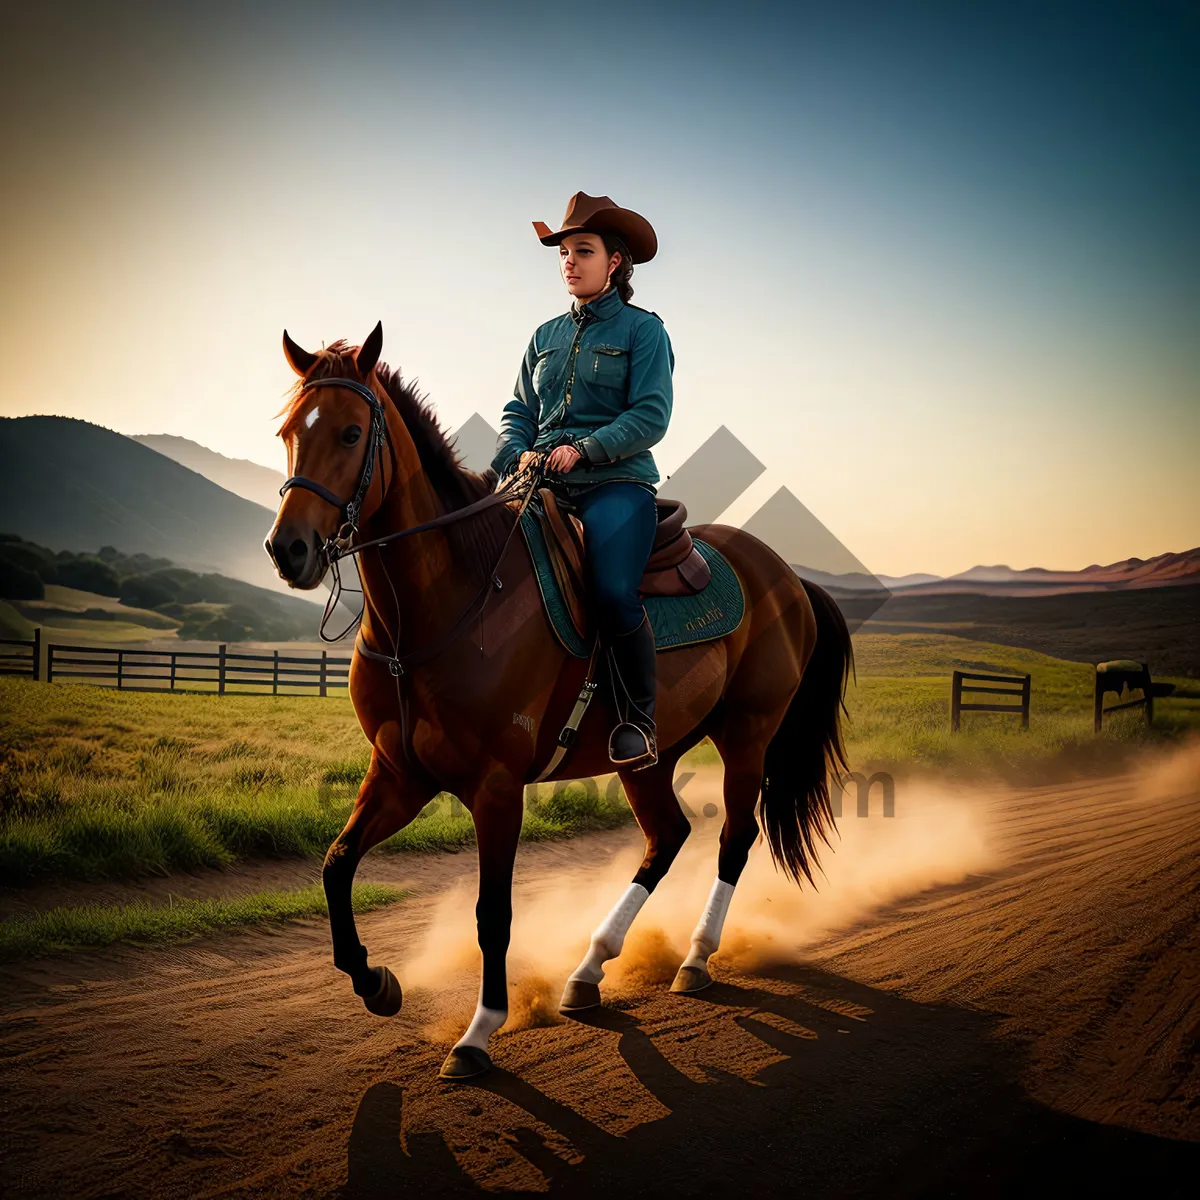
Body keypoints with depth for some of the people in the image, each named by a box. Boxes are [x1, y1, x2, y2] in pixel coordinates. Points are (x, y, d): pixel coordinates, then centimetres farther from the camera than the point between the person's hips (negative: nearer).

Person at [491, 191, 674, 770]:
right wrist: (520, 455, -5)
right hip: (542, 484, 5)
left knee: (611, 589, -30)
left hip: (617, 483, -5)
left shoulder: (643, 330, 4)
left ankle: (639, 718, -12)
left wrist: (583, 450, -17)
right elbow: (519, 412, 17)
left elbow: (650, 417, -7)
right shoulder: (545, 337, 20)